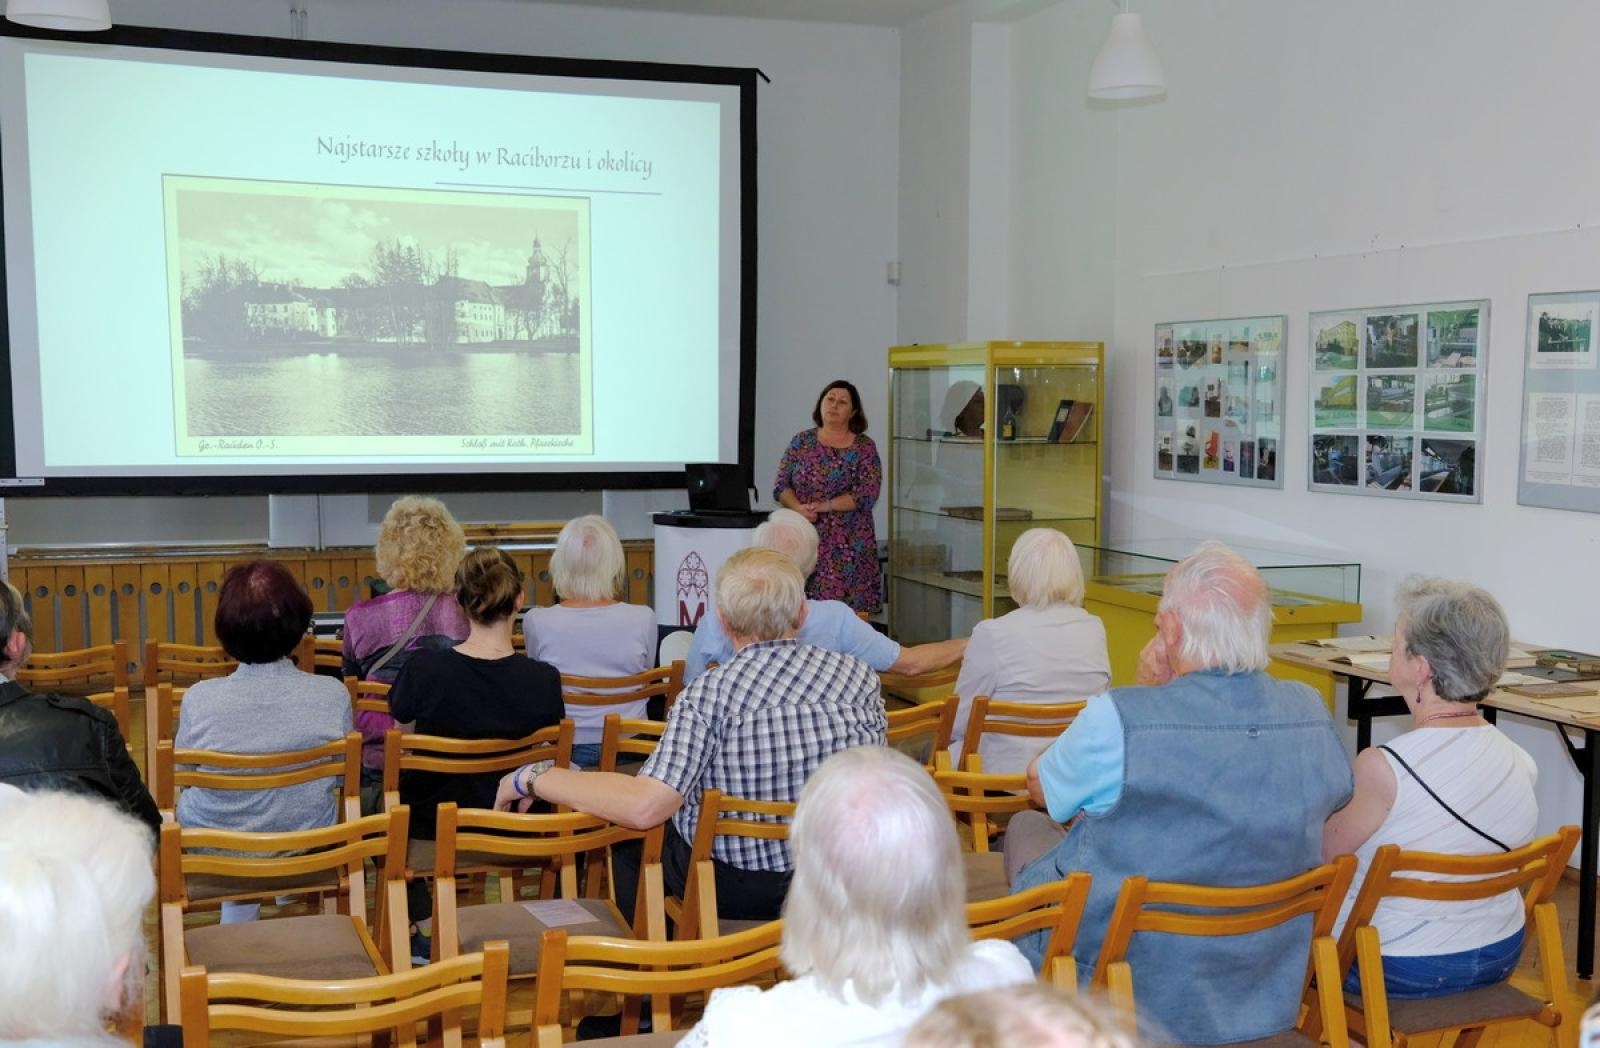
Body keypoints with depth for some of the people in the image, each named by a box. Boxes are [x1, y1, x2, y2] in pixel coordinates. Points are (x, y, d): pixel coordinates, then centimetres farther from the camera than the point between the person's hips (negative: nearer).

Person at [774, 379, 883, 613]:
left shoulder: (864, 447, 4)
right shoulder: (801, 442, 11)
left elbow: (867, 493, -7)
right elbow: (780, 486, 7)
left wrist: (826, 506, -15)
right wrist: (798, 508, -13)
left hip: (848, 547, -2)